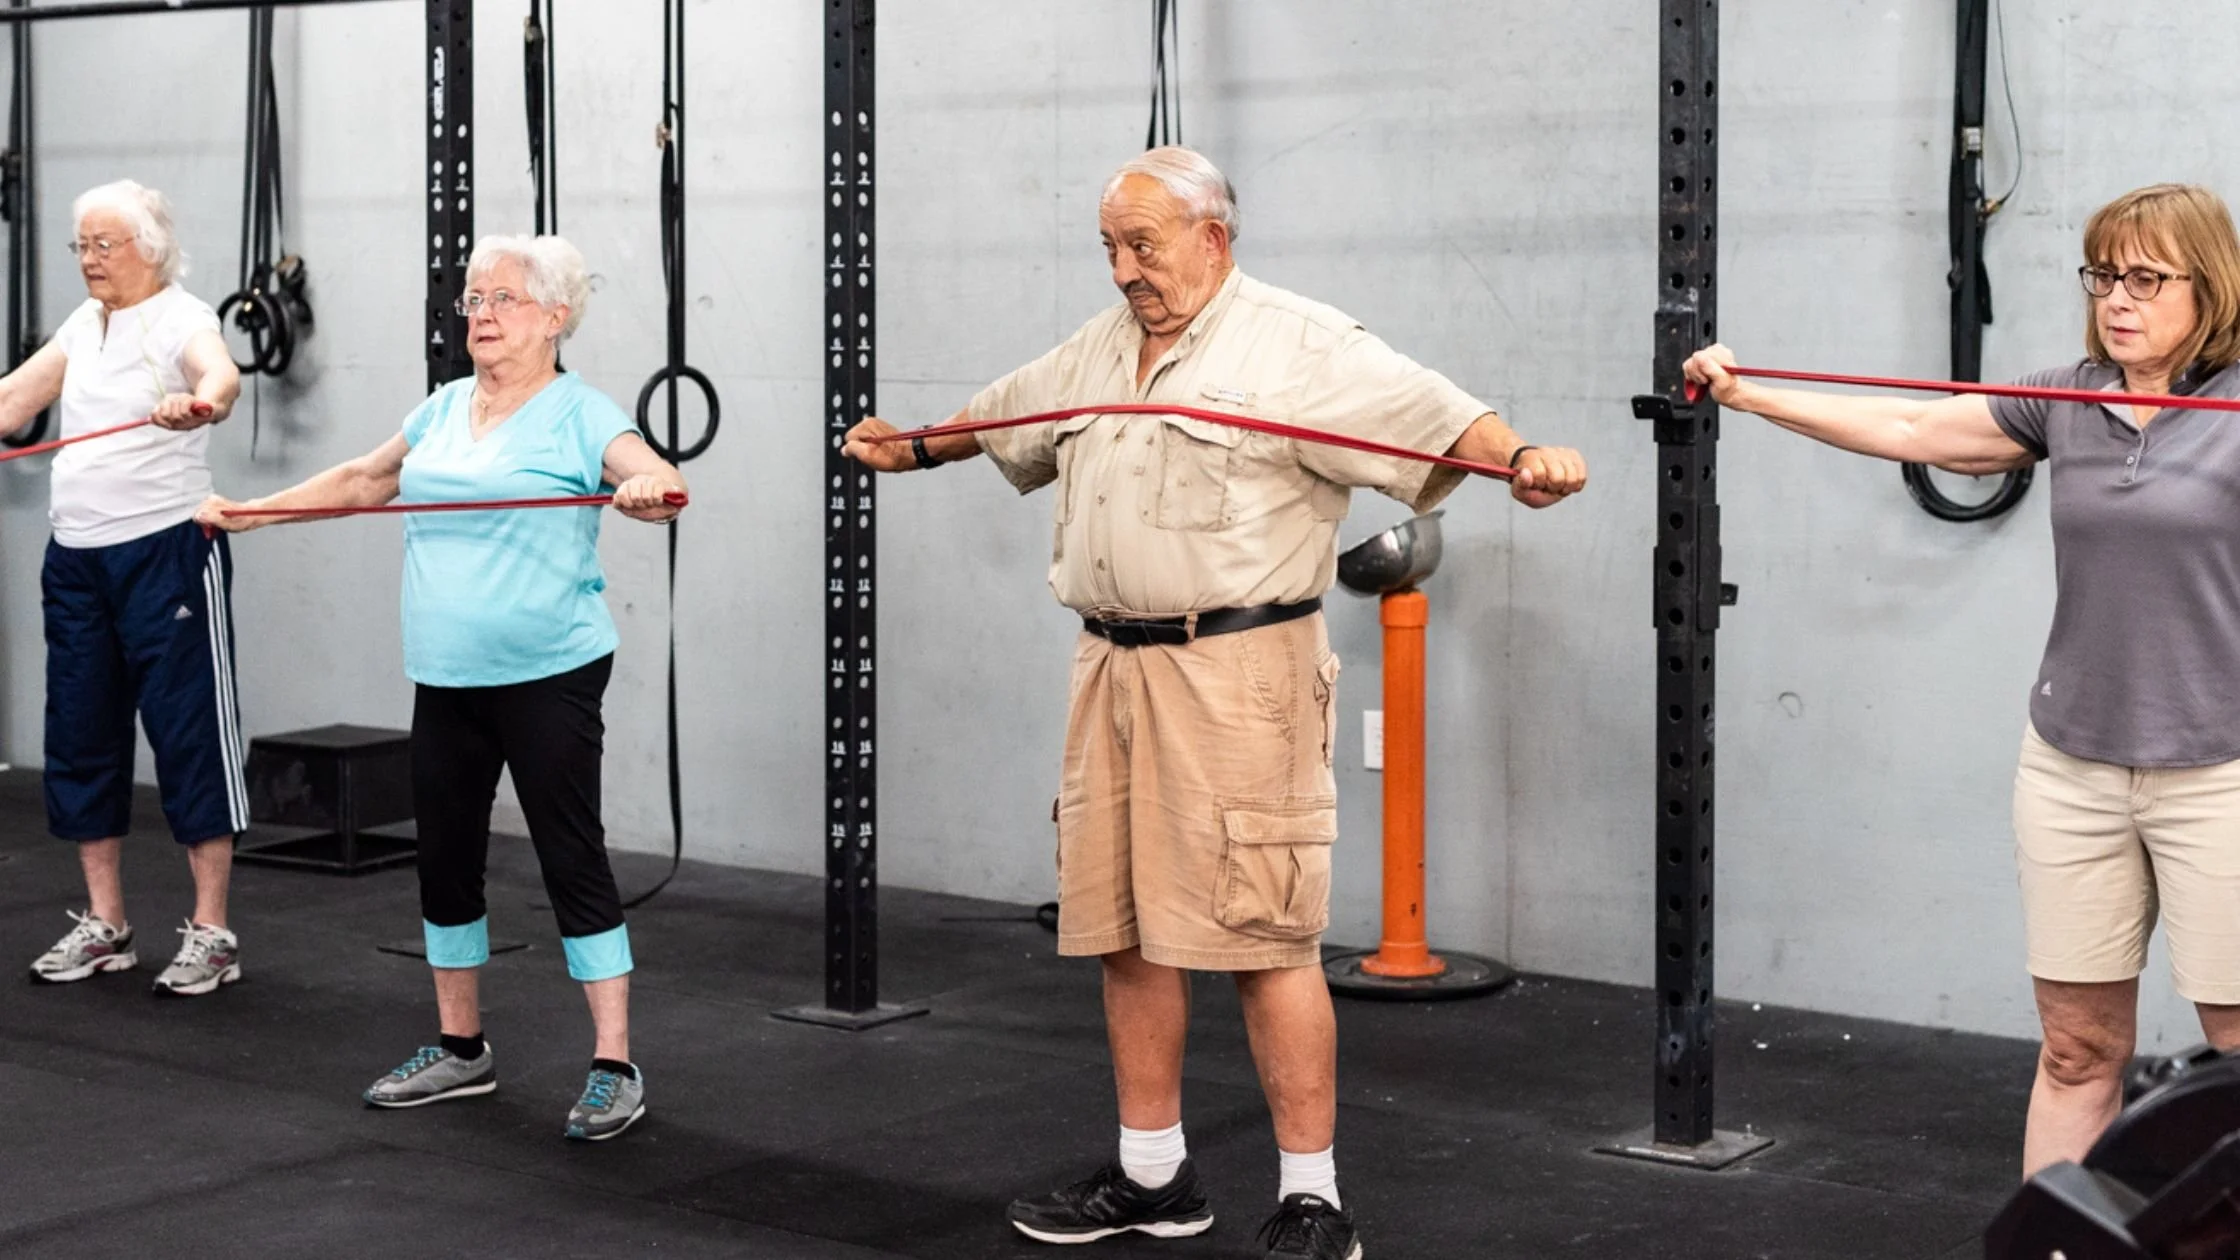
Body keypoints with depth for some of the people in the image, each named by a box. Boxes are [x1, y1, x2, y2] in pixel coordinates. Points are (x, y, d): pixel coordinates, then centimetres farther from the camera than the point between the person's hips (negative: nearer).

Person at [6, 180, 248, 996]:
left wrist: (201, 401, -53)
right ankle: (104, 926, 21)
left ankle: (211, 934, 3)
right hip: (76, 555, 8)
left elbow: (221, 373, -31)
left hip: (164, 552, -8)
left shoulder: (180, 318, -9)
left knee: (189, 731, -3)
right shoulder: (83, 325, 13)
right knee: (80, 735, 10)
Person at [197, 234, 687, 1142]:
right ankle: (460, 1050, 27)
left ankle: (614, 1069, 0)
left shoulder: (579, 416, -6)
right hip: (446, 678, 7)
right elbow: (362, 480, 26)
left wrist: (648, 490, -43)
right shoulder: (444, 410, 14)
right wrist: (251, 512, 26)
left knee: (572, 860, -5)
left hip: (547, 675, -7)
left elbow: (659, 482, -20)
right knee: (445, 856, 12)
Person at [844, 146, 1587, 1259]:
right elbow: (1002, 415, 35)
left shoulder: (1299, 346, -6)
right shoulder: (1095, 352, 17)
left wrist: (1519, 458, -35)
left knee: (1263, 937, -7)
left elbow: (1429, 413, -18)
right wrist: (913, 449, 49)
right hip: (1111, 667, 8)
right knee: (1123, 929, 12)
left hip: (1237, 673, -7)